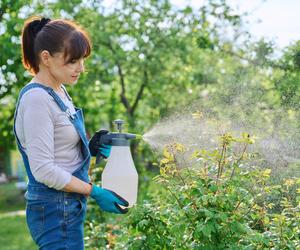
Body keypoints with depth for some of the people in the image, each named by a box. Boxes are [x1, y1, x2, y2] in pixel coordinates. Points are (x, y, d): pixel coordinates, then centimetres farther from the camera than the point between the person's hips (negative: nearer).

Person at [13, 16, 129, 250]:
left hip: (69, 208, 9)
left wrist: (90, 147, 1)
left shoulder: (59, 91, 10)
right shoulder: (36, 98, -18)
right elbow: (43, 169, -21)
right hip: (56, 212, -9)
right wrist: (95, 192, -17)